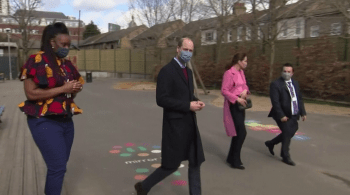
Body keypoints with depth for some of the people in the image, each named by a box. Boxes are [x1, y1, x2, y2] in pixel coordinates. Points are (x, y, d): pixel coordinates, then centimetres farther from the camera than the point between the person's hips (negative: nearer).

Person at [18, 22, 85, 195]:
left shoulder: (66, 64, 11)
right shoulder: (37, 61, -10)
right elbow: (31, 93, -17)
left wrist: (75, 89, -2)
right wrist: (63, 89, -18)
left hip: (65, 120, 7)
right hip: (45, 121, -7)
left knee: (59, 164, 14)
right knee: (58, 166, -8)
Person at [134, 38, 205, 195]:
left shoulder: (188, 72, 13)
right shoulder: (167, 71, -14)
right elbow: (161, 100, -22)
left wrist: (197, 102, -1)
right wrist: (188, 106, -20)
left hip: (190, 123, 8)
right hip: (175, 125, -8)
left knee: (195, 161, 12)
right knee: (172, 164, 3)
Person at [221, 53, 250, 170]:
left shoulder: (241, 72, 11)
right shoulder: (229, 73, -16)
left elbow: (245, 85, 18)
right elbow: (224, 91, -19)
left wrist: (245, 91, -5)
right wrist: (237, 99, -24)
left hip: (241, 104, 9)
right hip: (233, 105, -9)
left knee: (237, 132, 13)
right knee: (242, 132, -10)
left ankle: (231, 158, 27)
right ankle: (235, 161, 1)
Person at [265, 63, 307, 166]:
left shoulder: (295, 83, 11)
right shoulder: (276, 84, -12)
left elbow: (299, 99, 15)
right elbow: (275, 102, -17)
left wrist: (303, 112, 9)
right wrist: (281, 116, -21)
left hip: (294, 116, 7)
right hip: (283, 116, -7)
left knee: (290, 134, 16)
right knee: (287, 134, -4)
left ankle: (271, 143, 37)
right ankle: (285, 157, 16)